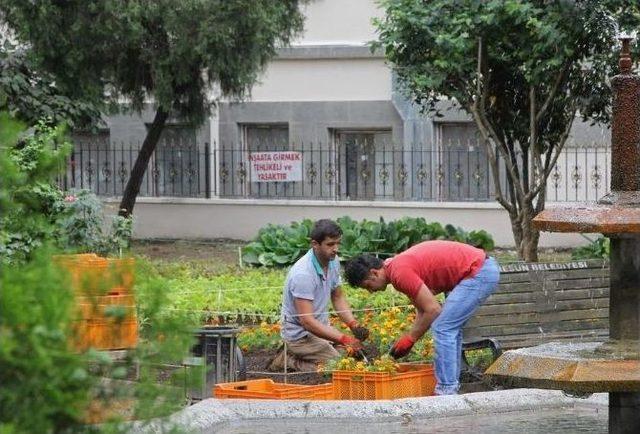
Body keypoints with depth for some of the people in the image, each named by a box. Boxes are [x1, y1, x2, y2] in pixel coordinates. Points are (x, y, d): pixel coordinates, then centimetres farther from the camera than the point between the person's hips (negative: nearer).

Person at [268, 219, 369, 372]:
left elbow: (338, 298, 12)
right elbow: (307, 321, -30)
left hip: (321, 327, 9)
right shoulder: (303, 274, -27)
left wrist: (353, 325, -7)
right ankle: (290, 361, -3)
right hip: (301, 334, -9)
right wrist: (344, 339, -35)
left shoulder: (333, 262, -1)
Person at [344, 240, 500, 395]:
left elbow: (433, 310, -17)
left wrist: (409, 339, -6)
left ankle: (446, 392, -10)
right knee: (451, 329, 16)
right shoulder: (399, 266, 14)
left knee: (443, 328, -9)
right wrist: (410, 338, 12)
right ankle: (452, 386, 18)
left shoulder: (400, 273, -17)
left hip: (478, 272, -10)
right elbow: (423, 311, 20)